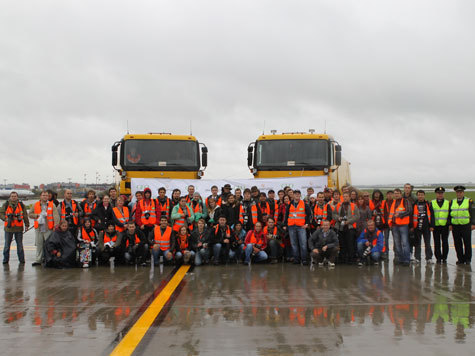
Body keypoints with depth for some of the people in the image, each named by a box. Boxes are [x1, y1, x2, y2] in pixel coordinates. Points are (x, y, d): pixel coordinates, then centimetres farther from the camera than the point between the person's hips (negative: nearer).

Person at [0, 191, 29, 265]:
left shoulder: (21, 205, 7)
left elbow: (25, 215, 10)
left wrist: (26, 225, 7)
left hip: (19, 228, 0)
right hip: (8, 228, 0)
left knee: (20, 245, 4)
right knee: (7, 245, 5)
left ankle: (21, 260, 11)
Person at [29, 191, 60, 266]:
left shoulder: (52, 205, 4)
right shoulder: (36, 205, 11)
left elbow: (56, 215, -7)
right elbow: (30, 214, 13)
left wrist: (56, 224, -21)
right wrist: (37, 215, -5)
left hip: (49, 229, -2)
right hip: (38, 229, 2)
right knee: (39, 245, 5)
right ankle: (38, 260, 12)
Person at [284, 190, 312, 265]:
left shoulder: (304, 204, 5)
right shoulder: (290, 205, 12)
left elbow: (309, 214, 7)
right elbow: (286, 215, 16)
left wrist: (307, 223, -1)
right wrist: (285, 225, 11)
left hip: (301, 227, -3)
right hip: (291, 227, 3)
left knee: (303, 243, -9)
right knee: (294, 244, 4)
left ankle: (304, 259, -6)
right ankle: (296, 259, 10)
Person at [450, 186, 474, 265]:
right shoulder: (452, 202, 12)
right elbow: (450, 214, 14)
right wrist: (450, 224, 7)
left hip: (466, 225, -3)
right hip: (455, 226, 3)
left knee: (467, 243, -1)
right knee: (457, 244, 4)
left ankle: (468, 259, 9)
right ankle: (460, 259, 13)